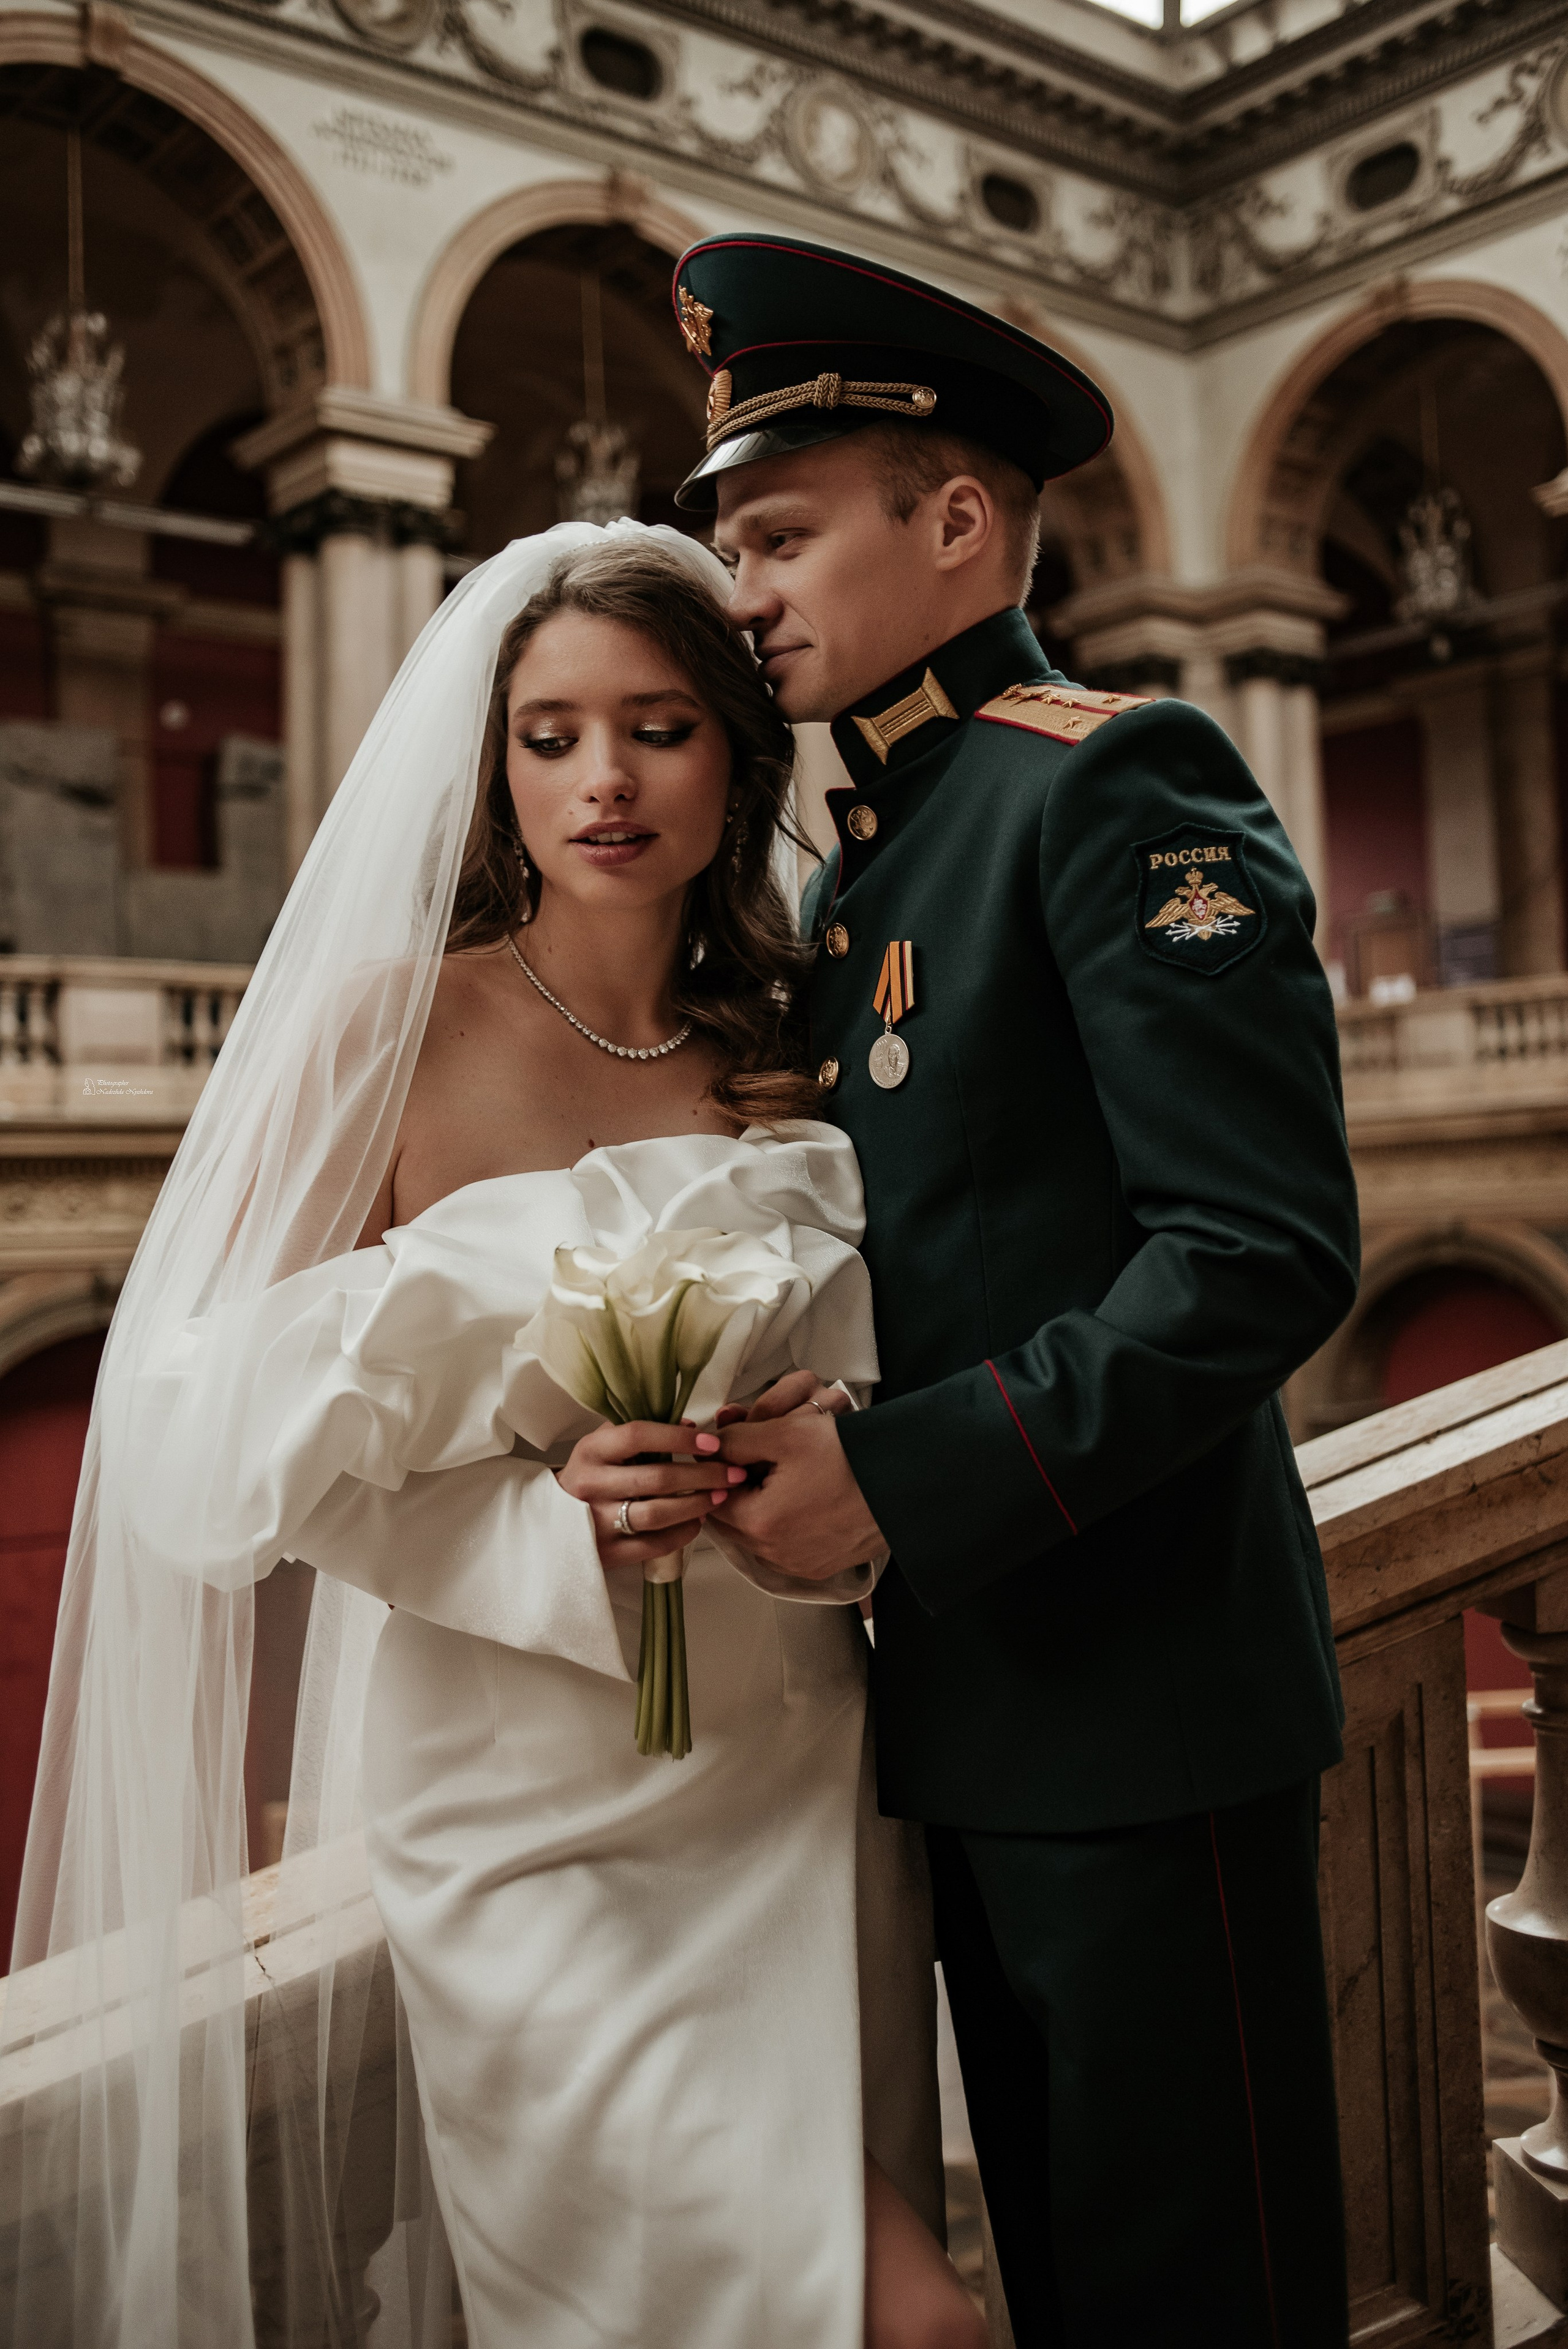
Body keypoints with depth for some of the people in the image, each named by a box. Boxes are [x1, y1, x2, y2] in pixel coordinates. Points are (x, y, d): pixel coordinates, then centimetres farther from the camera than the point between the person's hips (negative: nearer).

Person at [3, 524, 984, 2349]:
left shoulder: (798, 1053, 2)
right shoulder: (394, 1028, -9)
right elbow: (245, 1431, -9)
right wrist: (552, 1527, -21)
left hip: (793, 1776, 4)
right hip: (529, 1807, -4)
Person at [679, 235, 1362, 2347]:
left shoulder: (1115, 781, -11)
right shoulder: (853, 869, 15)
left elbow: (1269, 1251, -20)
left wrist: (901, 1482, -21)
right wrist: (762, 1441, 0)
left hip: (1139, 1690, -8)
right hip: (971, 1698, 8)